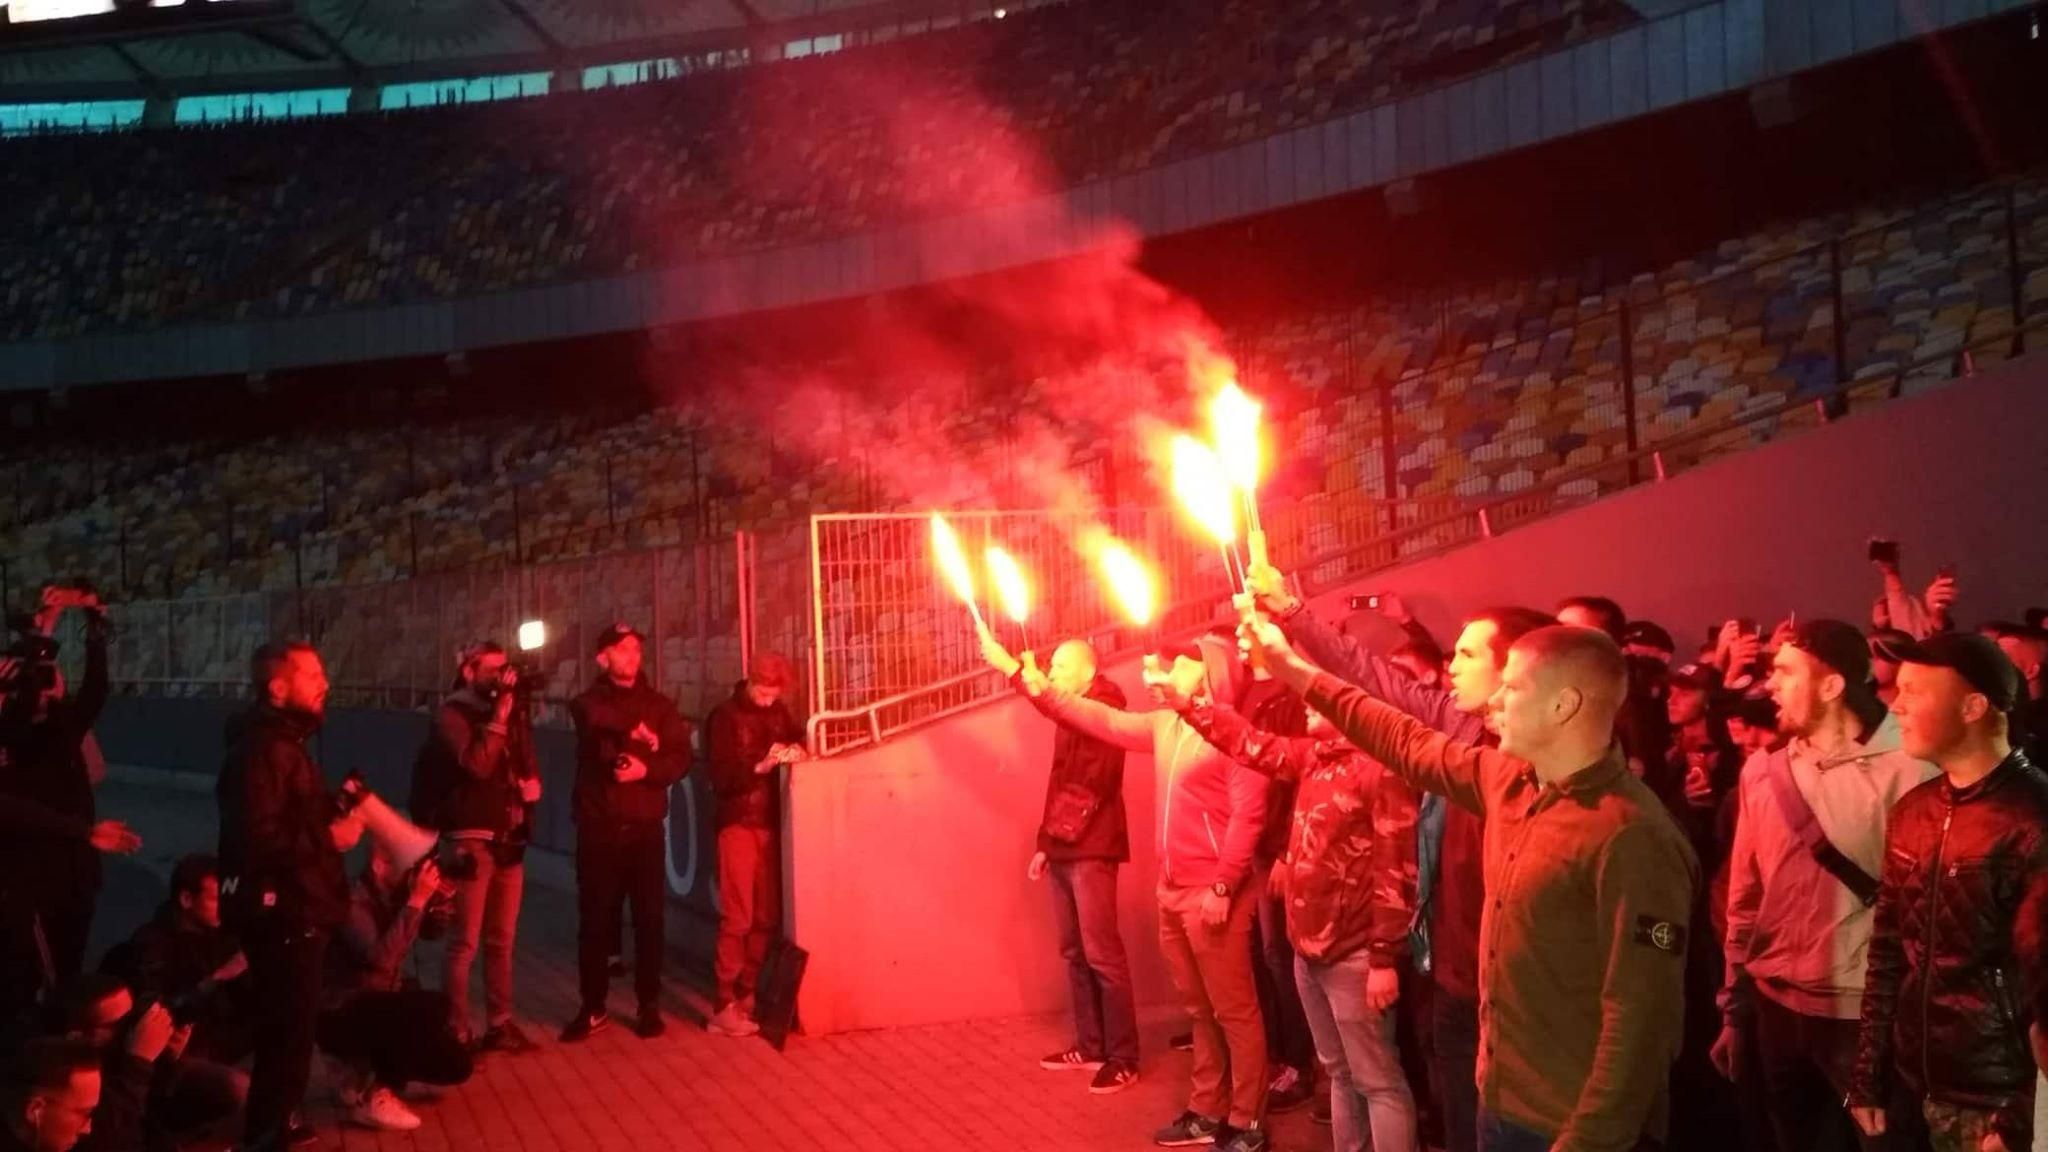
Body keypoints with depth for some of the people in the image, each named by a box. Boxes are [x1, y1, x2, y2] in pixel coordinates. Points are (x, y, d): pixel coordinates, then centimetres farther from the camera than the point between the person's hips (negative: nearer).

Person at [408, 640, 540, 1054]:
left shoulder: (510, 710, 15)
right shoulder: (452, 714, -5)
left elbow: (527, 761, 25)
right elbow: (477, 764, -20)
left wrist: (532, 779, 5)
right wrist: (499, 716, -16)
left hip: (509, 839, 7)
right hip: (471, 841, -7)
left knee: (502, 941, 12)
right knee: (464, 942, -5)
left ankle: (500, 1024, 19)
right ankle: (456, 1031, 1)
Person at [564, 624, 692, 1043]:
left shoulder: (660, 705, 10)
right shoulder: (588, 702, 8)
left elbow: (681, 759, -2)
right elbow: (600, 722, -18)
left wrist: (646, 769, -17)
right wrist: (636, 734, -16)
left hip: (646, 828, 1)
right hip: (599, 828, -1)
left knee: (649, 919, 2)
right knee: (595, 919, 3)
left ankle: (650, 1006, 12)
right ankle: (593, 1008, 14)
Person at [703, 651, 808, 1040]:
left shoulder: (778, 712, 9)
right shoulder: (724, 717, -5)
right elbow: (721, 778, -11)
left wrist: (796, 750, -6)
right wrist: (760, 764, -26)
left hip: (771, 824, 5)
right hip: (738, 825, -5)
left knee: (767, 917, 7)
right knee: (737, 918, -6)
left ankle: (748, 994, 18)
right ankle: (724, 1006, -1)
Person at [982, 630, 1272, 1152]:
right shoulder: (1165, 725, 13)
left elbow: (1248, 816, -17)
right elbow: (1093, 717, 13)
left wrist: (1222, 887, -21)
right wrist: (1013, 669, 10)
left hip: (1214, 893, -8)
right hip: (1173, 892, 8)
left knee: (1234, 1011, 1)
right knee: (1200, 1009, 16)